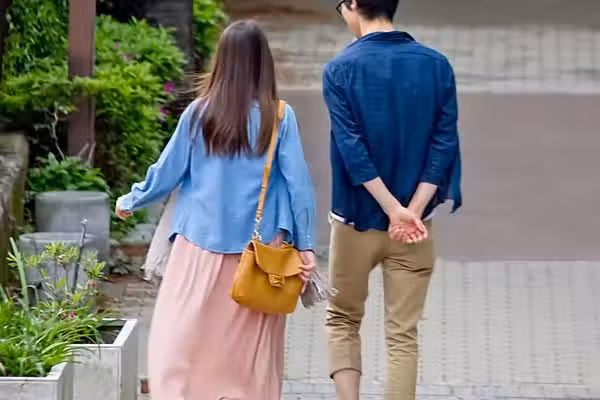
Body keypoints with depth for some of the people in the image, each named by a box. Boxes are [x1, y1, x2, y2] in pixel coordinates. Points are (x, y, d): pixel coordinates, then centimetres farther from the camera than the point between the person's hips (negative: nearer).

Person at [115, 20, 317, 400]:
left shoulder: (200, 112, -2)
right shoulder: (279, 116, -4)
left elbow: (167, 173, 5)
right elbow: (298, 182, -4)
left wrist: (131, 201, 23)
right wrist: (306, 244, 1)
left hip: (202, 244, 0)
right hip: (260, 249, 0)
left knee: (182, 339, 6)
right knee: (250, 347, 7)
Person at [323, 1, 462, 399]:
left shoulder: (341, 70, -8)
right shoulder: (436, 66, 0)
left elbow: (351, 147, -15)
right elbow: (444, 143, -6)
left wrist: (393, 209, -14)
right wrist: (412, 211, -10)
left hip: (356, 220, -1)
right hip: (416, 225, 1)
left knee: (343, 320, 17)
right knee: (403, 335, 5)